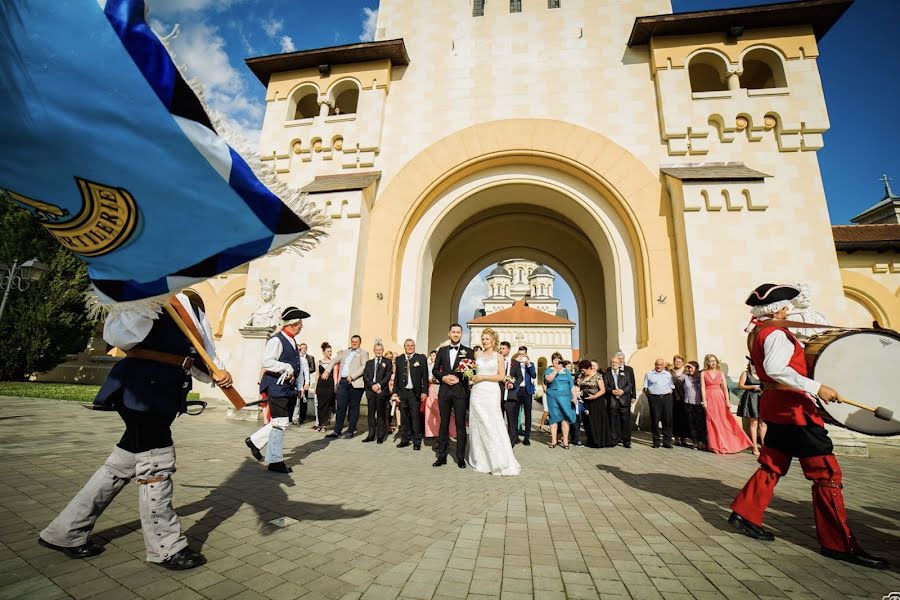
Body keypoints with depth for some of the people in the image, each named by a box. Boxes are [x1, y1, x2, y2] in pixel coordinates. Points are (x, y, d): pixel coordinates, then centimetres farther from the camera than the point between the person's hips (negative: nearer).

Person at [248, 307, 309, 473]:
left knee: (282, 423, 15)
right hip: (277, 387, -9)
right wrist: (286, 367, -22)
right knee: (280, 423, -3)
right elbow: (267, 362, -24)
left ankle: (255, 441, 33)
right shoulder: (276, 340, -13)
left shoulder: (293, 342, 15)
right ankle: (275, 461, 8)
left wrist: (297, 386, 20)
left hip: (289, 389, 9)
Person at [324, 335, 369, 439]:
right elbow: (333, 361, 20)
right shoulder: (344, 352, 22)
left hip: (355, 383, -4)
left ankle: (351, 431, 10)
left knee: (353, 407, 2)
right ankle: (337, 431, 8)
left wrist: (352, 376, -17)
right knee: (340, 406, 2)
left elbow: (364, 367, -8)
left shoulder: (363, 353, 5)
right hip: (343, 382, 4)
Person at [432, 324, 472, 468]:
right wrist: (443, 377, -8)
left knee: (460, 425, 3)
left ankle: (460, 457, 13)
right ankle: (442, 456, 18)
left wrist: (459, 379, -12)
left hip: (460, 391, -2)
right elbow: (435, 370, 10)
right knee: (444, 424, 9)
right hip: (444, 391, 3)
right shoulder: (442, 351, 11)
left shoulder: (468, 351, 3)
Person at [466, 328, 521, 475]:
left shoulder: (498, 356, 2)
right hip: (477, 392, 3)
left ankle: (498, 461, 6)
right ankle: (479, 459, 19)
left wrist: (483, 377, -10)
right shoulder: (477, 354, 10)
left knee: (492, 426, -4)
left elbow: (501, 376, -3)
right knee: (477, 425, 6)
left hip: (491, 393, -3)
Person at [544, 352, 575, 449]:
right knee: (554, 418, 2)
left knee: (565, 418, -3)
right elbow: (548, 379, -14)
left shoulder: (566, 370, 14)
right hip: (553, 397, -2)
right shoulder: (549, 370, 6)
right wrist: (557, 370, -19)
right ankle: (553, 440, 9)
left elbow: (572, 384, 14)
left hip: (565, 397, 2)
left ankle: (565, 440, 3)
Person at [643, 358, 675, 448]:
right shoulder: (649, 374, 9)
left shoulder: (668, 374, 15)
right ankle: (656, 441, 9)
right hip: (654, 398, -2)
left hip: (667, 398, 2)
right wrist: (649, 397, -1)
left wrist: (669, 394, 1)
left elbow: (672, 387, 15)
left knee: (668, 420, 1)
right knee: (655, 420, 0)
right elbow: (645, 388, 8)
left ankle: (667, 441, 10)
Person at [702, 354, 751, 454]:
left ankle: (725, 444, 16)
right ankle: (716, 446, 10)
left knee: (724, 421, 3)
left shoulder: (720, 373, 7)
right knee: (712, 422, 2)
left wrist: (727, 401, -5)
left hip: (720, 398, 2)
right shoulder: (703, 373, 1)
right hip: (709, 398, -2)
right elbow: (703, 387, -3)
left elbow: (725, 387, 3)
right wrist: (704, 401, -11)